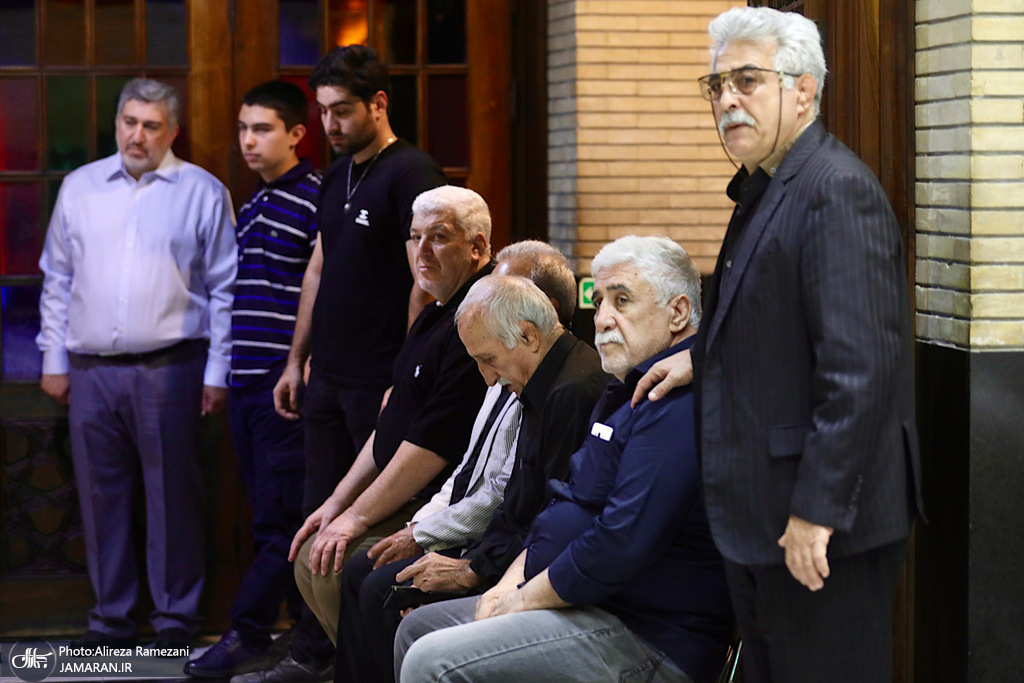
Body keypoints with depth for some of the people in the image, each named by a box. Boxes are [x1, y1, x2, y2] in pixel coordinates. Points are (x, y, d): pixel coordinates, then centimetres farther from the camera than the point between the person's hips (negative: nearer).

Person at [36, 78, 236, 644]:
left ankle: (176, 616, 10)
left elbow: (224, 288, 2)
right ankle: (111, 615, 17)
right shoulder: (80, 188, 11)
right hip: (92, 370, 3)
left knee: (173, 496, 1)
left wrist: (217, 371, -3)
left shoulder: (202, 193, 2)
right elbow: (57, 280, 15)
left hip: (168, 369, -3)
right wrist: (54, 359, 10)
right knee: (102, 496, 7)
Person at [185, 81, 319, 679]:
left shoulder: (316, 198, -9)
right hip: (245, 381, 9)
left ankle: (249, 633, -4)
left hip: (286, 381, -9)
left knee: (281, 516, -5)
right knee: (272, 513, 10)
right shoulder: (251, 204, 18)